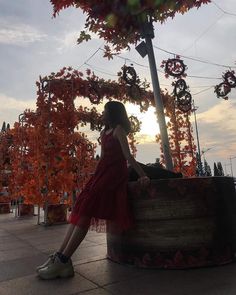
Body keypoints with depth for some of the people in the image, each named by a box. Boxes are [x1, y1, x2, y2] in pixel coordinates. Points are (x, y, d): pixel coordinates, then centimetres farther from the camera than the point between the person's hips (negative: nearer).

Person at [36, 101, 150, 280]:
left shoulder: (119, 130, -2)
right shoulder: (104, 132, 23)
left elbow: (128, 156, -11)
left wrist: (142, 175, -19)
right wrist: (96, 177, 20)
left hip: (114, 174, -8)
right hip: (102, 172, 8)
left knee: (85, 209, -19)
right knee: (80, 209, -5)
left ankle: (63, 260, -19)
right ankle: (60, 256, -7)